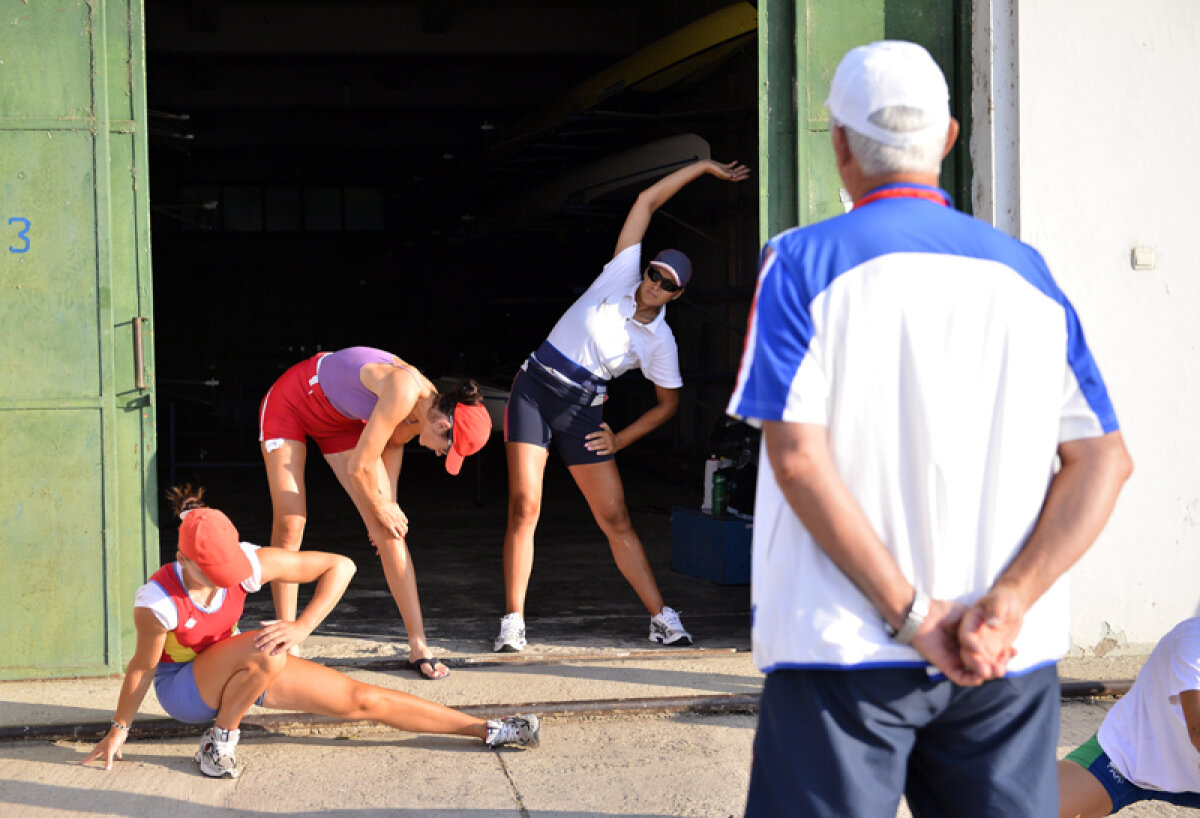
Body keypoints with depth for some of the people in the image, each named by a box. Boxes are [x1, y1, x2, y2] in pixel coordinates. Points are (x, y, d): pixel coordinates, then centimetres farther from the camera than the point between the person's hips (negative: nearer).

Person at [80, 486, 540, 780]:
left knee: (360, 699, -4)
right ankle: (221, 737, -12)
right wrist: (119, 730, -7)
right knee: (266, 651, -37)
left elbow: (340, 566, -22)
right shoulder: (157, 601, -32)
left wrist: (302, 628, -31)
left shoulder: (249, 562, -25)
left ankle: (487, 731, -2)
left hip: (237, 670, 4)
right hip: (182, 688, -4)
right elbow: (142, 666, -17)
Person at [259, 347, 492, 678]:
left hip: (339, 420, 7)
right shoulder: (404, 393, -37)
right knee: (289, 524, -14)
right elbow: (359, 467, -30)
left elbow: (390, 453, 5)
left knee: (387, 529, -4)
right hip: (289, 403, -7)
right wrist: (381, 509, -13)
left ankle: (418, 646, -3)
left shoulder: (424, 410, -12)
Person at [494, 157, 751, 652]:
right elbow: (647, 201, 6)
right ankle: (513, 621, -4)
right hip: (534, 390, 0)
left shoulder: (660, 342, 0)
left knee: (616, 519, -1)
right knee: (525, 506, -10)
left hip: (583, 412, 0)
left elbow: (668, 404, 11)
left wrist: (620, 439, 3)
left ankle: (661, 619, 6)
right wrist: (703, 168, 9)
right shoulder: (620, 276, 0)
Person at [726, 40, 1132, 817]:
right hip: (1009, 661, 3)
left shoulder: (805, 262, -2)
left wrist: (911, 612, -11)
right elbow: (1104, 459, 1)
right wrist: (1005, 606, -8)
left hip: (845, 647, -3)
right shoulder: (1026, 272, 8)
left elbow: (798, 456, -12)